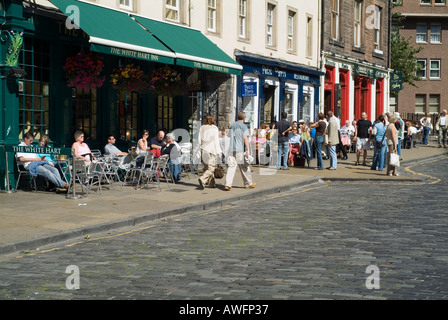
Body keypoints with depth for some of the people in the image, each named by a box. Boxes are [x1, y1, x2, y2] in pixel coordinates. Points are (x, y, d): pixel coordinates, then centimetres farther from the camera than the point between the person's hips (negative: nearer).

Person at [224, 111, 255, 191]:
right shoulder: (244, 126, -6)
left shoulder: (232, 126, 14)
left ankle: (228, 184, -14)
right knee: (244, 167, 9)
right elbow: (245, 138, -15)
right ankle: (248, 183, 23)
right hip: (241, 150, -5)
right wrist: (248, 150, -17)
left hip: (232, 149, 5)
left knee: (231, 166, -2)